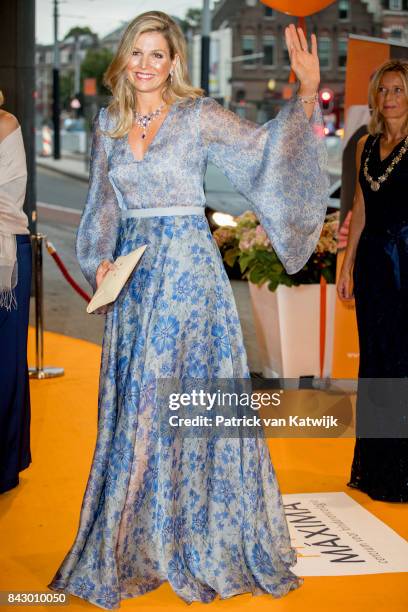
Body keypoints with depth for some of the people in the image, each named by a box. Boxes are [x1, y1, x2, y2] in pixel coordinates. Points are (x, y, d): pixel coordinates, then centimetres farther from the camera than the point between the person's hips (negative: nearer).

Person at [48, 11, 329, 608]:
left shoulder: (199, 115, -3)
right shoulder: (109, 121, 10)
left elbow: (261, 145, -10)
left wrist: (308, 96, -22)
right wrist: (101, 260, 6)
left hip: (187, 267, -4)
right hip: (132, 271, 5)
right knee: (133, 401, 8)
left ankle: (195, 539, 15)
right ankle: (135, 540, 22)